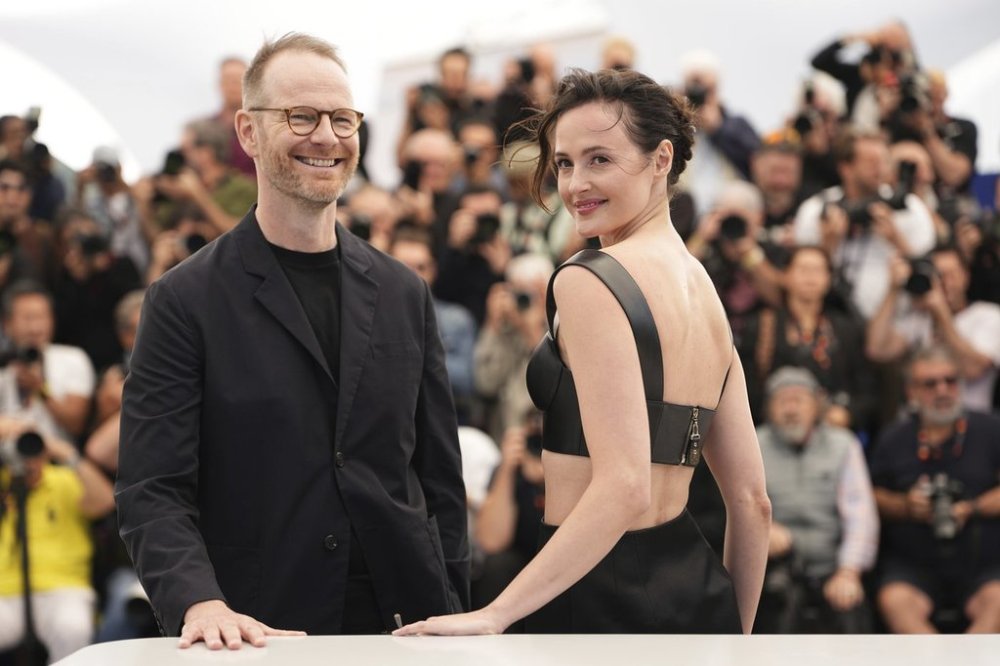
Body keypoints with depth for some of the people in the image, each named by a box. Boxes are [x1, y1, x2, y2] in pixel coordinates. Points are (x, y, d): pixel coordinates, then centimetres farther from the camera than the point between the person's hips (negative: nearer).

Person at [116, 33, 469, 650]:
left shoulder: (405, 295, 10)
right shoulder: (184, 302, -3)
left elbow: (441, 478, 11)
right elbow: (152, 492, -8)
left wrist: (451, 615, 2)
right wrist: (201, 603, -24)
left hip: (402, 626, 3)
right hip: (257, 635, -3)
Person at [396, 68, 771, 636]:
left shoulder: (588, 282, -13)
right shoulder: (706, 290, 12)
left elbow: (623, 488, -23)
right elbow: (752, 502, 13)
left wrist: (494, 616, -24)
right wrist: (734, 635, 21)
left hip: (601, 601, -8)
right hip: (697, 592, 8)